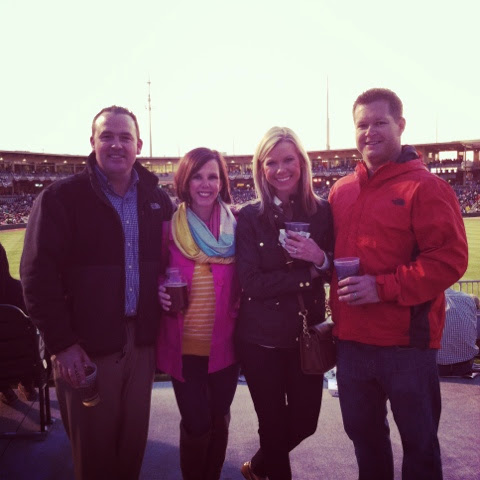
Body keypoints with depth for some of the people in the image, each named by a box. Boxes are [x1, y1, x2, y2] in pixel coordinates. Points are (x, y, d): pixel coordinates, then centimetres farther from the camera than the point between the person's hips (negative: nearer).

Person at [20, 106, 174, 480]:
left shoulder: (158, 200, 8)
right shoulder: (62, 197, -6)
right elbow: (39, 275, -10)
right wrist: (61, 343, -13)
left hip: (142, 341, 4)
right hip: (87, 344, -3)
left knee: (134, 442, 17)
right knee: (94, 449, 12)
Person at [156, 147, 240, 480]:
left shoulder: (235, 225, 0)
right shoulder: (170, 225, -5)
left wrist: (240, 306, -2)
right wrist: (160, 292, -13)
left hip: (224, 343, 2)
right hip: (184, 343, -2)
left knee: (219, 421, 15)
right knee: (196, 424, 0)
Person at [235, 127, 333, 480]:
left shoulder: (323, 212, -1)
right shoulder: (250, 217, -7)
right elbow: (251, 283, -15)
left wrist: (321, 259, -21)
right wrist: (307, 275, -16)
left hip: (307, 333, 3)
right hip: (260, 338, -3)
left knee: (305, 422, 15)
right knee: (274, 424, 10)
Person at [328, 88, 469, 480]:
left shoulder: (425, 186, -10)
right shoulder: (341, 190, 8)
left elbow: (450, 259, -17)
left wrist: (383, 287, -22)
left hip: (407, 340, -5)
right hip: (352, 339, 6)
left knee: (419, 441, 15)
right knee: (363, 434, 23)